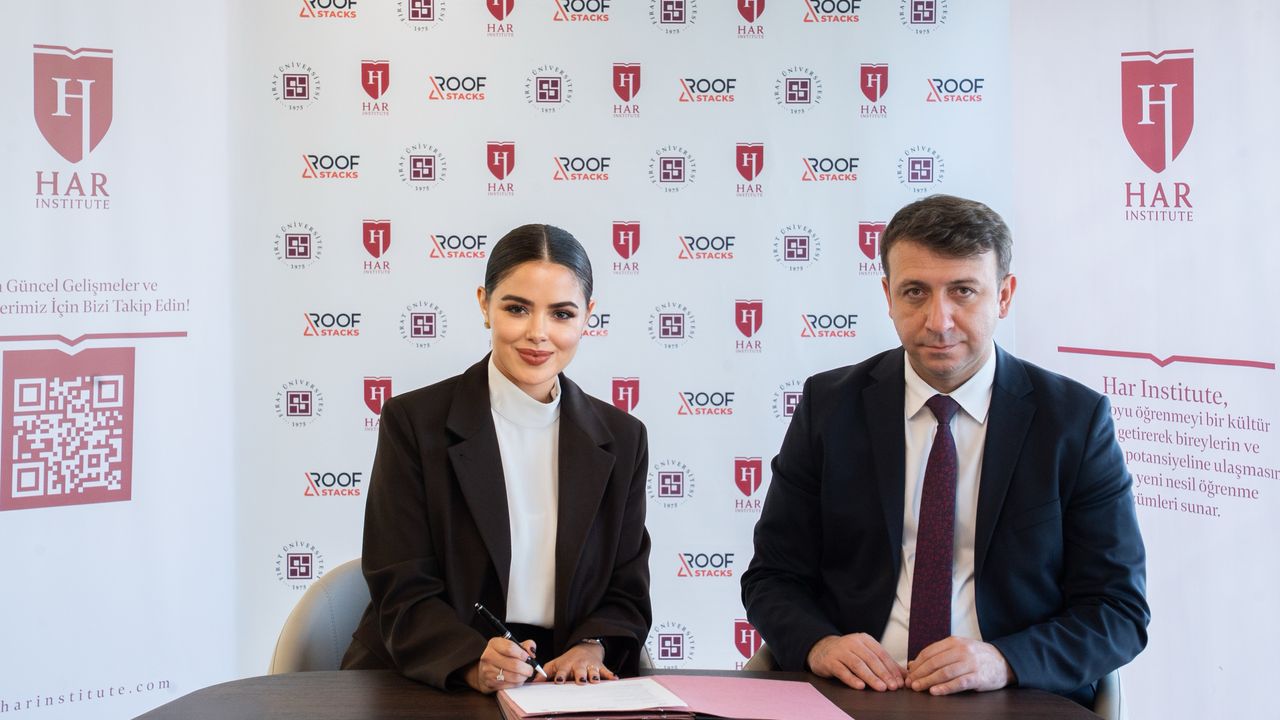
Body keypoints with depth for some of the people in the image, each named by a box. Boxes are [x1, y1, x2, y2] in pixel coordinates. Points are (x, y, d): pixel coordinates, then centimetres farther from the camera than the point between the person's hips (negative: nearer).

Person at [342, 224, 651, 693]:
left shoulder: (621, 439, 8)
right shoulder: (413, 422, -2)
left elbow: (626, 592, 10)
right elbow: (404, 595, -6)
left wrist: (592, 648, -12)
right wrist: (475, 664, -25)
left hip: (563, 688, 2)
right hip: (427, 685, -2)